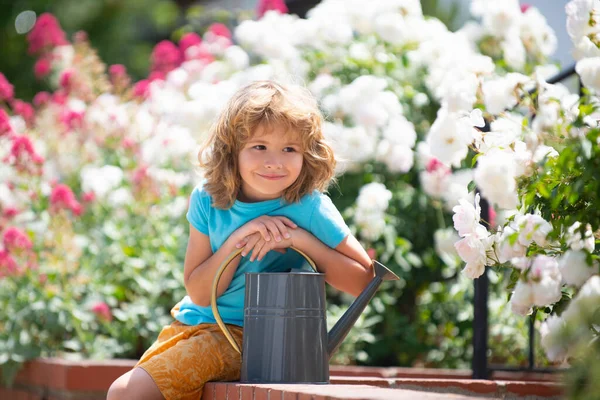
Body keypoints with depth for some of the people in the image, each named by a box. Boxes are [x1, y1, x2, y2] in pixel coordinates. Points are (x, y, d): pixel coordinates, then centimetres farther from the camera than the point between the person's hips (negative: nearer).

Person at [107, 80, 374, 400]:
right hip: (190, 323, 5)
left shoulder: (311, 209, -15)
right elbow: (199, 292, -7)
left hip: (243, 335, -5)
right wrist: (239, 239, -22)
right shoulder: (208, 200, -6)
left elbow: (365, 280, -15)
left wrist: (301, 240, -24)